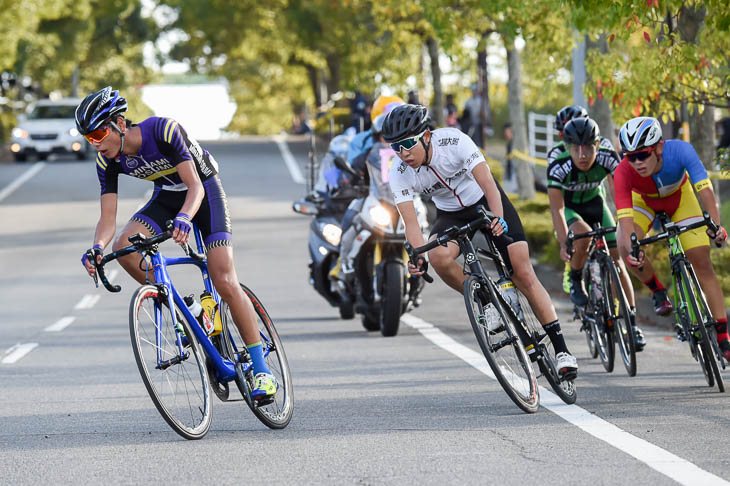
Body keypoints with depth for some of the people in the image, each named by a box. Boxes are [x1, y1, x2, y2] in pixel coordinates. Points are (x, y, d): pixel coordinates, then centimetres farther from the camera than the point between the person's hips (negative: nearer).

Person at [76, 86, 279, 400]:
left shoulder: (163, 130, -32)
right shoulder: (108, 160, -15)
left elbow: (195, 186, -34)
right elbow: (108, 217, -18)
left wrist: (183, 218, -55)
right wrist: (97, 247, -40)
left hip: (203, 191, -5)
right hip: (167, 197, 5)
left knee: (225, 282, -16)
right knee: (124, 247, -24)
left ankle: (261, 370, -8)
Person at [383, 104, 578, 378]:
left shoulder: (454, 142, -30)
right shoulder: (399, 175, -21)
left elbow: (488, 184, -37)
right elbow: (410, 222, -23)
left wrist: (498, 219, -54)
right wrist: (418, 257, -42)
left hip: (486, 202, -2)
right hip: (451, 214, 2)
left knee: (524, 275, -12)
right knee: (439, 257, -33)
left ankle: (561, 349, -7)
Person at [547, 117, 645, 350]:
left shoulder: (608, 158, -29)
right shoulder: (558, 167, -33)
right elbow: (557, 208, -35)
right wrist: (563, 243, -45)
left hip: (595, 203, 2)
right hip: (569, 207, -2)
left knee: (617, 260, -11)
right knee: (584, 236, -34)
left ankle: (632, 322, -6)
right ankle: (575, 281, -4)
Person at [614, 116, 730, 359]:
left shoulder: (680, 150, -37)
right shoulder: (623, 172, -36)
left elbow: (704, 187, -45)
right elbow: (625, 214, -43)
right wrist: (631, 248, -61)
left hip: (680, 198, 0)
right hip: (644, 201, 0)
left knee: (702, 262, -9)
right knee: (625, 247, -29)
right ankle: (658, 292, -1)